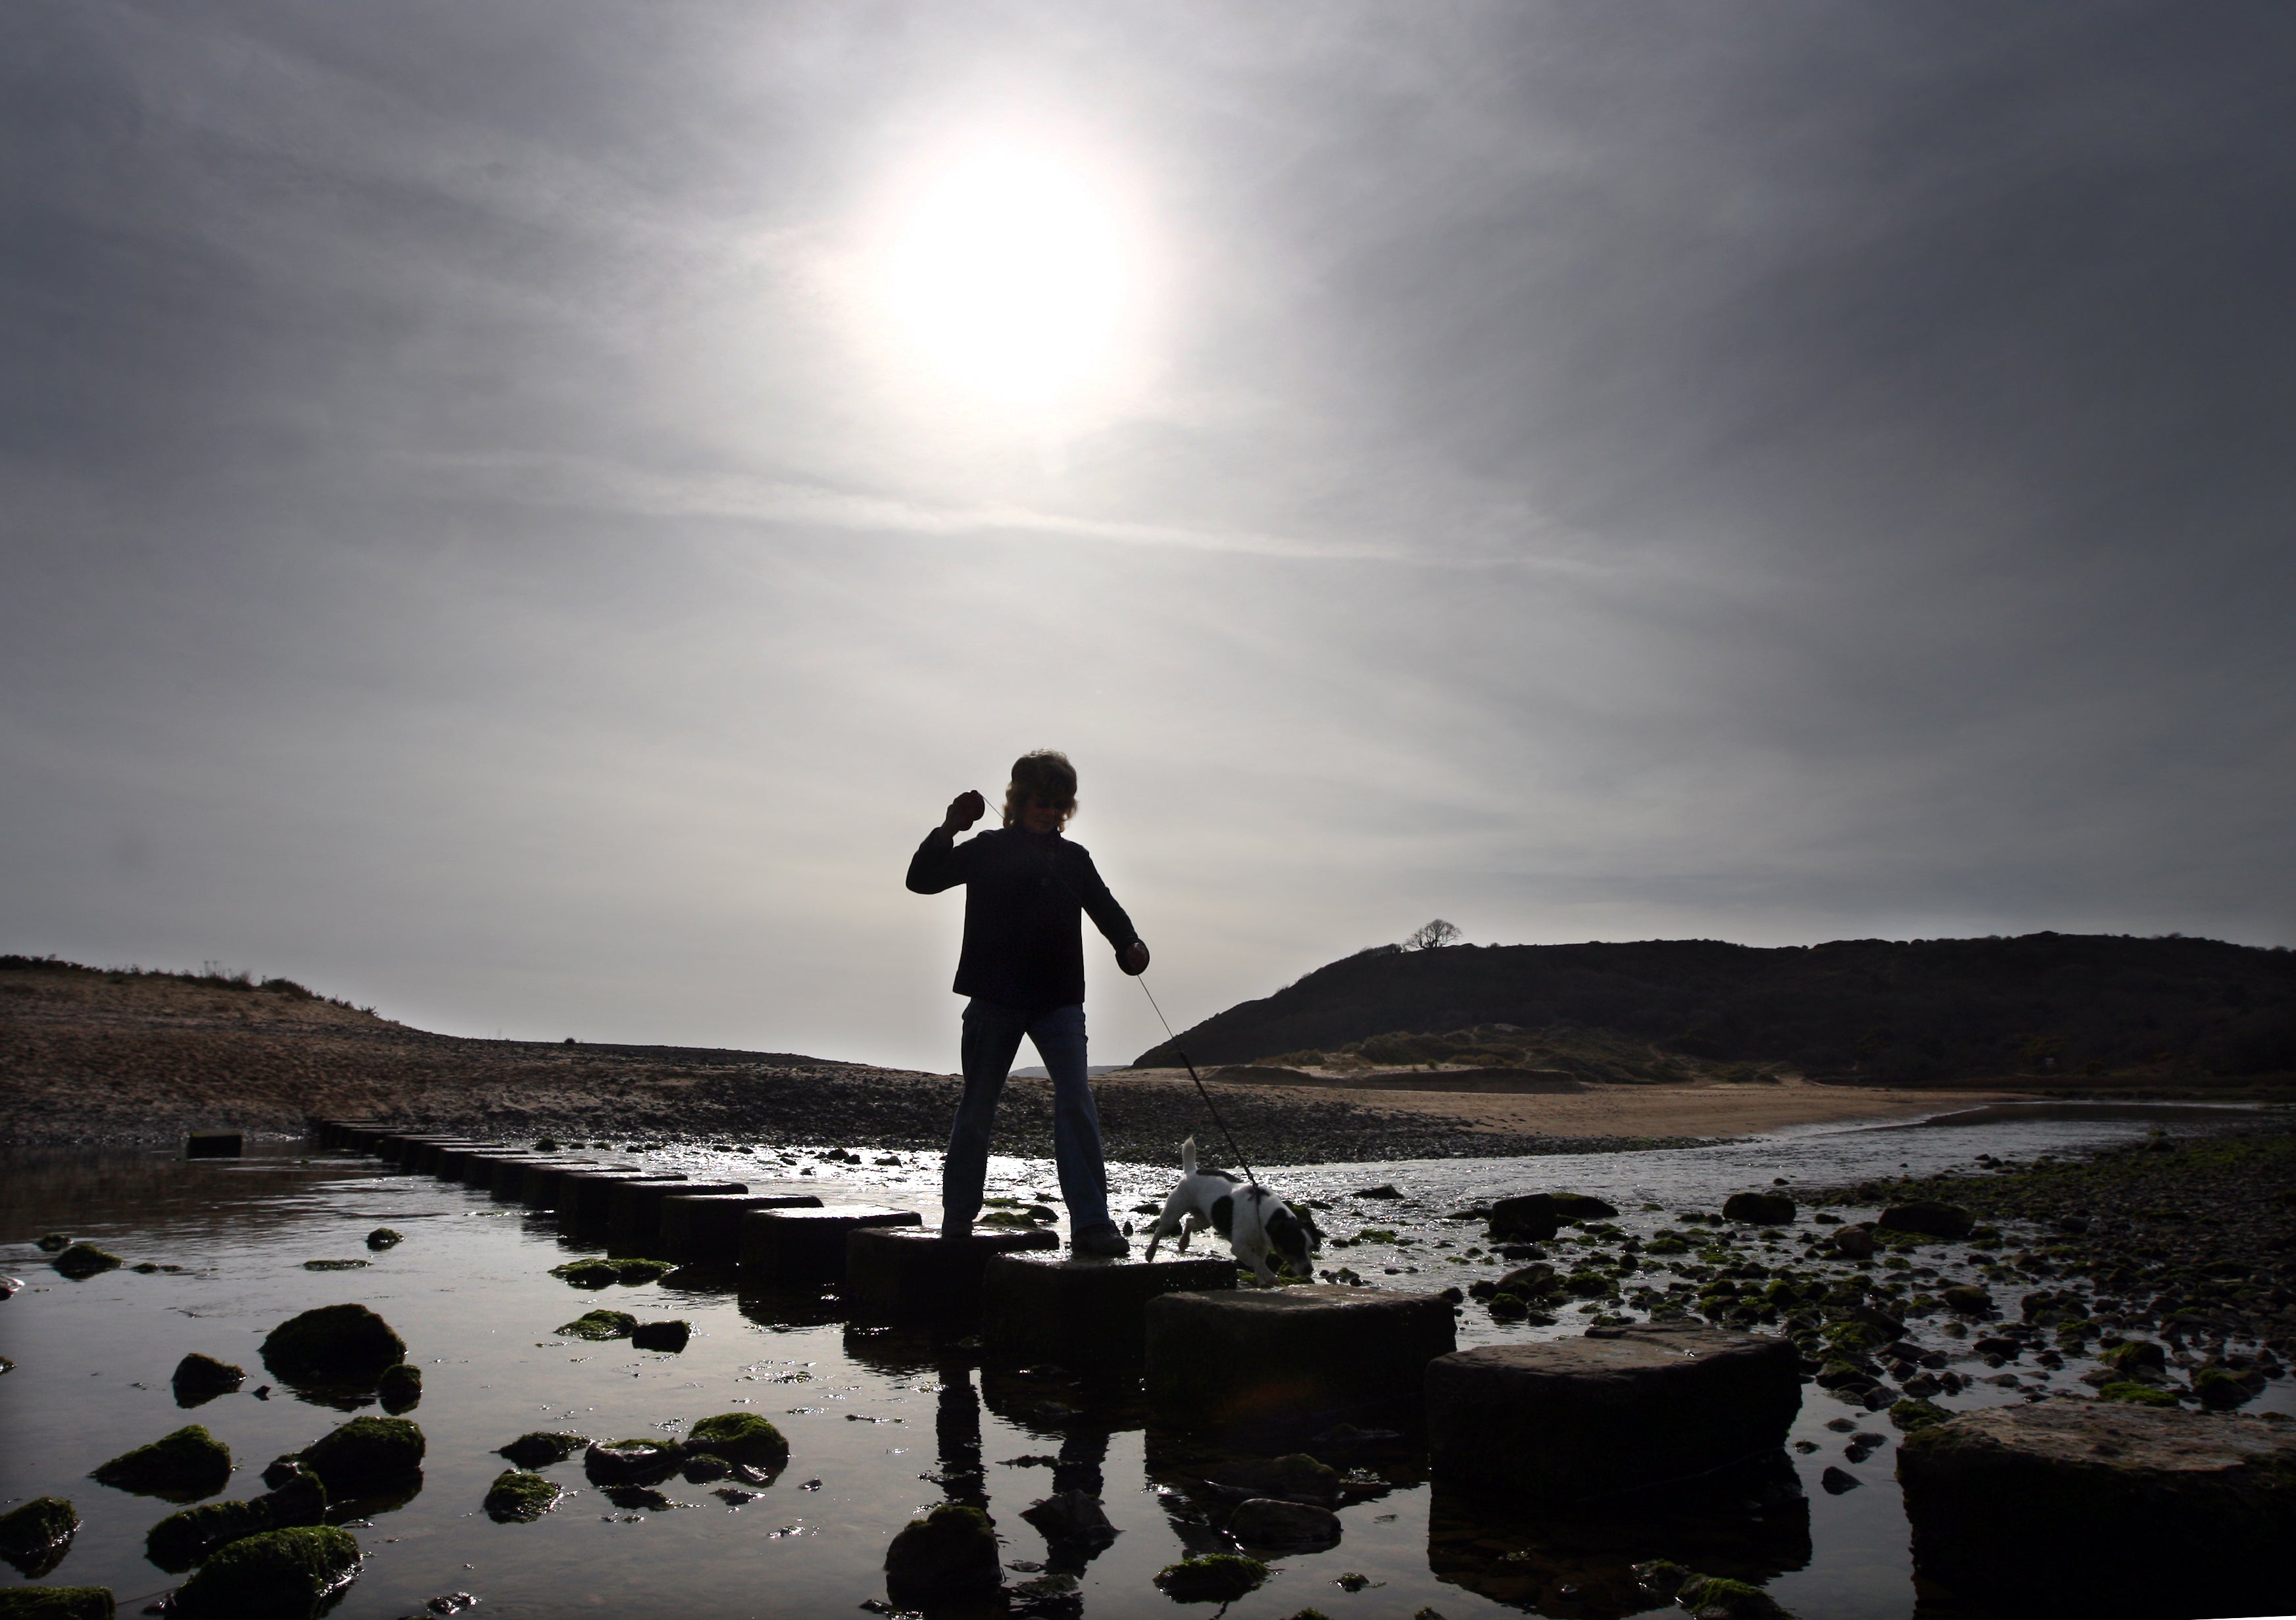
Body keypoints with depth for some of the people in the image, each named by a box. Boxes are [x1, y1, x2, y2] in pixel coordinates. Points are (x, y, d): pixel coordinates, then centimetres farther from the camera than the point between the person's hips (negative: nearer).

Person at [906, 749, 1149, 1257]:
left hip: (1059, 999, 2)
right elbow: (922, 880, 0)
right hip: (996, 996, -1)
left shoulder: (1073, 858, 13)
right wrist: (948, 830, -14)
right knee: (978, 1108, 8)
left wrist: (1129, 944, -14)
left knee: (1078, 1104, -10)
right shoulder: (990, 849, 5)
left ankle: (1091, 1223, -10)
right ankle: (957, 1215, 24)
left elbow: (1103, 906, 6)